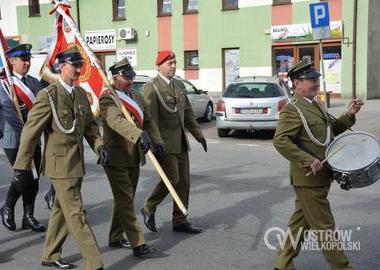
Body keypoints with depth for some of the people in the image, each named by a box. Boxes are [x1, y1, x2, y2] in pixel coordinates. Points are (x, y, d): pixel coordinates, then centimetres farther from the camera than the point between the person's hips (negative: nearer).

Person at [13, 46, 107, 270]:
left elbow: (90, 125, 15)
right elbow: (31, 131, -11)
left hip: (77, 162, 8)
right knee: (76, 214, -6)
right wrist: (22, 165, -10)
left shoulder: (81, 94, 9)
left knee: (62, 210, 18)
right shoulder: (48, 96, -12)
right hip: (60, 162, -8)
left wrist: (99, 145, -4)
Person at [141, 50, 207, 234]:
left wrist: (198, 135, 14)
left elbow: (188, 112, 19)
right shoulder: (151, 88, -8)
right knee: (172, 178, -12)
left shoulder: (180, 86, 15)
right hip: (164, 143, -7)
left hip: (181, 143, 7)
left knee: (184, 182, 8)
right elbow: (151, 118, -15)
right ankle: (149, 209, 11)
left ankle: (180, 221, 18)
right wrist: (155, 143, -22)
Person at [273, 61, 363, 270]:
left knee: (301, 221, 17)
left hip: (321, 176, 10)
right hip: (308, 179, -9)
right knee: (324, 227, 1)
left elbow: (332, 129, 22)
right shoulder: (292, 110, -15)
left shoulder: (315, 106, 14)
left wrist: (349, 115, 4)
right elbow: (280, 140, -24)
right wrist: (308, 160, -28)